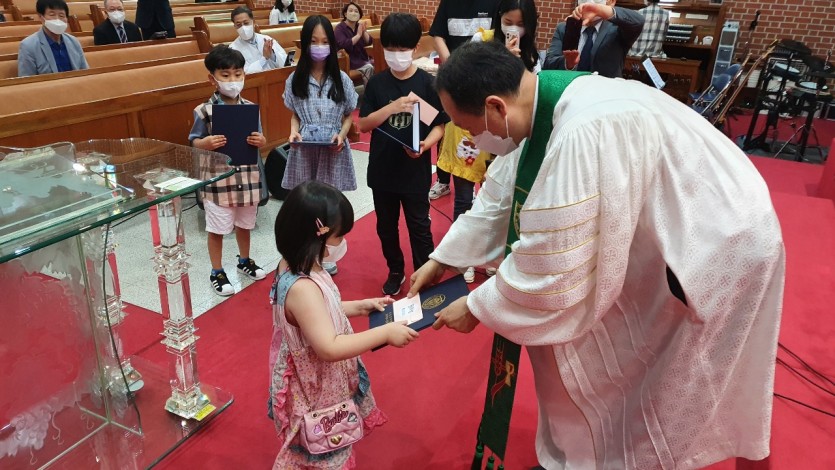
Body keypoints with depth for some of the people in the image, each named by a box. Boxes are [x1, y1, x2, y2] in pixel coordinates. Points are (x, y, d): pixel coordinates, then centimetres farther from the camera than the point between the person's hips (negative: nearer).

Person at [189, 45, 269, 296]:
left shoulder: (251, 108, 0)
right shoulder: (204, 111, -10)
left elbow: (259, 140, 7)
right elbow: (194, 141, -3)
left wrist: (261, 141, -16)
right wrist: (205, 143, -24)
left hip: (248, 177, 4)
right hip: (218, 180, -3)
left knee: (244, 224, 21)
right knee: (217, 229, 8)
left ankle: (244, 260, 43)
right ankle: (217, 272, 25)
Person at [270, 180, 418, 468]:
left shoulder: (298, 267, -4)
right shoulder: (302, 287, -35)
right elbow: (330, 348, -36)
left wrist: (360, 306, 5)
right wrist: (386, 333, -31)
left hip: (321, 383, 9)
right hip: (314, 392, -9)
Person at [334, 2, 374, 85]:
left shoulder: (359, 26, 9)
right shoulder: (340, 28, -8)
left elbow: (369, 42, 1)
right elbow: (344, 45, -25)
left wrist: (364, 31, -17)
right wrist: (358, 35, -25)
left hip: (362, 58, 6)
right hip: (349, 60, -6)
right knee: (369, 68, -25)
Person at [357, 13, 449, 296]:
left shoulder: (427, 83, -7)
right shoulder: (376, 83, -2)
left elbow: (440, 125, -3)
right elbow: (364, 125, -5)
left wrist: (425, 145, -23)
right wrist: (394, 106, -20)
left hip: (415, 171, -3)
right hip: (382, 170, 3)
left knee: (419, 228, 8)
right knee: (386, 226, 16)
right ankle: (395, 272, 37)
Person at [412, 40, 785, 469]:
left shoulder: (583, 135, -39)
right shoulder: (538, 106, -9)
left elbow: (548, 271, -32)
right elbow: (499, 198, 4)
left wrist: (476, 307, -16)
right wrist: (441, 260, 8)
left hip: (721, 250, -8)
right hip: (669, 235, 8)